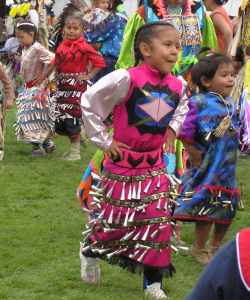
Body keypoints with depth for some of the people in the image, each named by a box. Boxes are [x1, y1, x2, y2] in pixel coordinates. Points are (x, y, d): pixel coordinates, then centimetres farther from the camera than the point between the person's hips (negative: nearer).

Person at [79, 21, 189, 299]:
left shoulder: (177, 86, 0)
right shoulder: (127, 79, -20)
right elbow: (89, 101, -14)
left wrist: (172, 129, 10)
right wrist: (104, 140, -11)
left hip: (154, 165, 5)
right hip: (123, 163, -5)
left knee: (158, 220, -1)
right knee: (117, 220, 4)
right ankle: (90, 250, 36)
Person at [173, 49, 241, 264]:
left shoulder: (231, 104, 8)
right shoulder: (199, 103, -14)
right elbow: (184, 132, -14)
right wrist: (192, 151, -15)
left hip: (227, 167, 7)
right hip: (207, 168, -7)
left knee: (228, 209, 13)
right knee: (206, 208, -4)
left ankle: (216, 245, 34)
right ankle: (199, 249, 15)